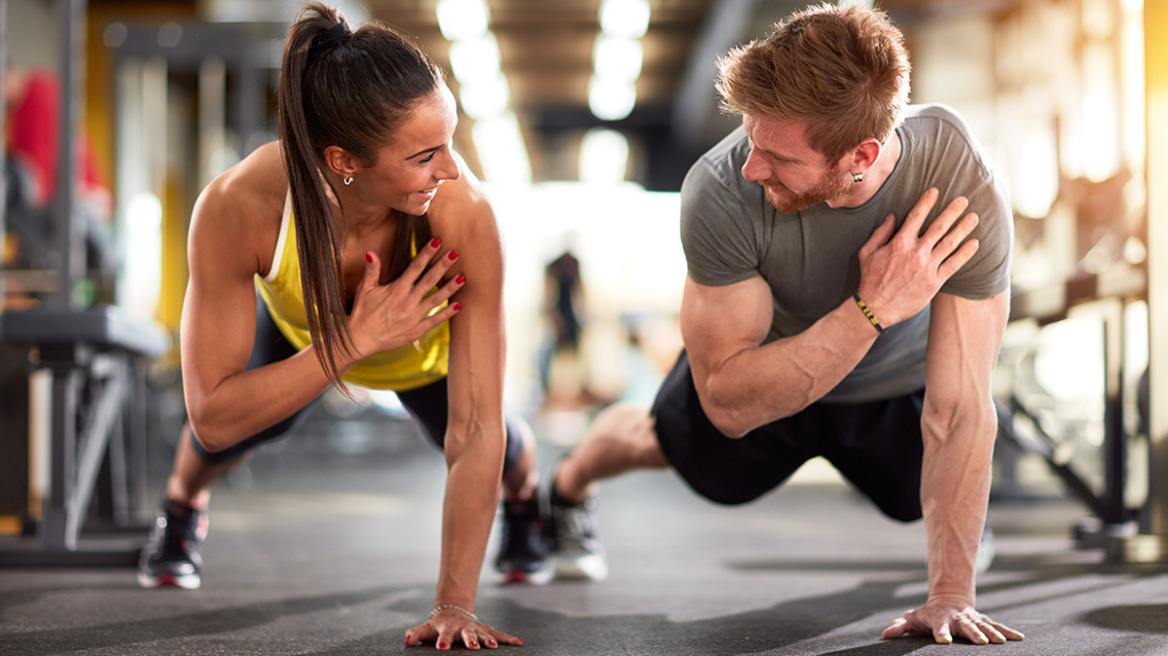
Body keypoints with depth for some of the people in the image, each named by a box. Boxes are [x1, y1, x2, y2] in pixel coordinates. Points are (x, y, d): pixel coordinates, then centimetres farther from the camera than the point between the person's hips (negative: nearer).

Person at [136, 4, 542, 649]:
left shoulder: (462, 212, -46)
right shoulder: (235, 207, -44)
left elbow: (475, 430, -41)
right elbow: (214, 418, -38)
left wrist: (454, 606, -42)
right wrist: (357, 341, -48)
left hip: (428, 351, 0)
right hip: (299, 326, 1)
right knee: (247, 419, -12)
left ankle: (526, 497, 45)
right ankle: (181, 508, 27)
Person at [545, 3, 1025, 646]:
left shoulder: (963, 187, -42)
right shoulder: (721, 190, -43)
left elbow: (960, 410, -36)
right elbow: (729, 404, -38)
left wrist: (951, 594, -38)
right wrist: (870, 309, -49)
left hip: (898, 381, 0)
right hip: (762, 366, 0)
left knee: (917, 500, 24)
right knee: (662, 442, 26)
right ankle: (568, 485, 61)